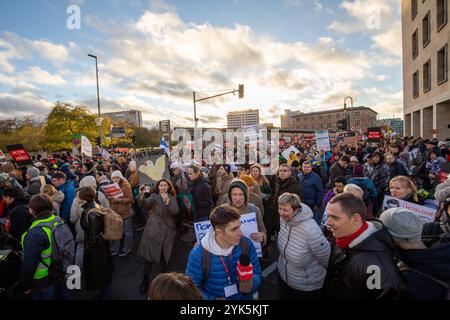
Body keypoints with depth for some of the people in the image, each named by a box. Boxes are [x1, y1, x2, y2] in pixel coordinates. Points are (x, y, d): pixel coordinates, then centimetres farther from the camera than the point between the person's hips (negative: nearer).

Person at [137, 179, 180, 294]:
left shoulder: (172, 198, 4)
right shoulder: (154, 196, -1)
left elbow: (175, 211, -10)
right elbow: (144, 205, -19)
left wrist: (167, 201, -23)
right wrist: (142, 196, -39)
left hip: (167, 229, 1)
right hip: (154, 228, -1)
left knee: (165, 254, 10)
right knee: (149, 253, 1)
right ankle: (145, 279, 15)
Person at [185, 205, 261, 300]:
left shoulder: (246, 243, -11)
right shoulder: (198, 255, -18)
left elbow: (256, 273, 0)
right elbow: (191, 289, -8)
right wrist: (212, 299, -19)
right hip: (214, 297, -2)